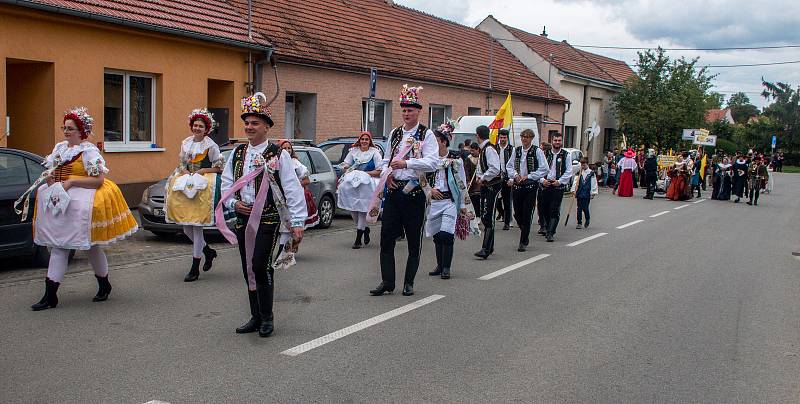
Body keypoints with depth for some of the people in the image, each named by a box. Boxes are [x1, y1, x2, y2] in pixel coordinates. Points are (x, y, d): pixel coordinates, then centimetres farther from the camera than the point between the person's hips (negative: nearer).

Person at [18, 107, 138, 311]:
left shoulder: (89, 151, -9)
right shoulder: (59, 147, 14)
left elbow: (99, 180, -16)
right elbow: (53, 170, 27)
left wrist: (71, 182, -19)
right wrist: (49, 176, 3)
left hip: (81, 201, -7)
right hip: (59, 200, 7)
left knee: (90, 246, 3)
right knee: (57, 245, 3)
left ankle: (104, 286, 23)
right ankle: (50, 295, 8)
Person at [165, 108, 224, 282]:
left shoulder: (210, 145, -4)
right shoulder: (186, 143, 13)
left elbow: (220, 166, -3)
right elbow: (181, 163, 20)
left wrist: (202, 171, -11)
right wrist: (184, 172, 0)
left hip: (204, 185, -6)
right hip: (186, 184, 6)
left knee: (197, 226, -6)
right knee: (186, 227, 5)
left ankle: (195, 268, 0)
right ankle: (208, 251, 29)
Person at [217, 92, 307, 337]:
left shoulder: (279, 155, -7)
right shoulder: (237, 153, 10)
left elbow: (293, 189, -9)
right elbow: (226, 183, 16)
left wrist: (297, 222, -13)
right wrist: (233, 203, -3)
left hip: (268, 218, -6)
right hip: (243, 218, 6)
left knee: (261, 266, -12)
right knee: (248, 269, 10)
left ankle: (267, 317, 5)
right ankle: (256, 317, 22)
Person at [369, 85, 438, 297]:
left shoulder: (426, 134, -2)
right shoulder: (395, 133, 15)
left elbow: (432, 162, -15)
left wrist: (406, 163, -24)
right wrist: (387, 174, 0)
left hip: (414, 191, -4)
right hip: (393, 190, 5)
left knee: (414, 240, 5)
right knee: (387, 237, 1)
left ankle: (409, 283, 16)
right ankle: (387, 282, 10)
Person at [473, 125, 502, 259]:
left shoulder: (489, 149, -16)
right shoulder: (483, 149, 14)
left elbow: (495, 169, -25)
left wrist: (483, 178, -15)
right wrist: (478, 175, 9)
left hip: (492, 186, -10)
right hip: (485, 186, 10)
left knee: (488, 217, -12)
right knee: (484, 217, 14)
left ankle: (486, 249, -12)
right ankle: (489, 246, 24)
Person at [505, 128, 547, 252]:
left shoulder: (537, 151, -4)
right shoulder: (516, 150, 9)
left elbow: (544, 170, -7)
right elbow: (509, 166, 16)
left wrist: (528, 176, -11)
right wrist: (515, 174, -4)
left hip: (531, 186, -4)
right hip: (517, 185, 4)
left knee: (527, 214, -3)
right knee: (517, 213, 6)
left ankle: (523, 242, 5)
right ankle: (525, 235, 32)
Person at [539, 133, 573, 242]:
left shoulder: (565, 155, 2)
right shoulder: (546, 154, 9)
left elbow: (569, 171, -1)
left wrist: (560, 181, -10)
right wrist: (542, 180, -6)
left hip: (558, 186, -3)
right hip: (546, 185, 3)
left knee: (555, 210, -9)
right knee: (545, 209, 9)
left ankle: (550, 233, -11)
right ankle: (549, 228, 29)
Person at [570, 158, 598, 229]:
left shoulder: (591, 173, 1)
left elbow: (594, 184, 1)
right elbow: (575, 182, 3)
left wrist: (593, 193, -2)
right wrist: (573, 190, -7)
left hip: (587, 194, -2)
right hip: (579, 194, 2)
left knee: (585, 208, -1)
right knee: (579, 209, 3)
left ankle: (587, 222, 21)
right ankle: (579, 223, 9)